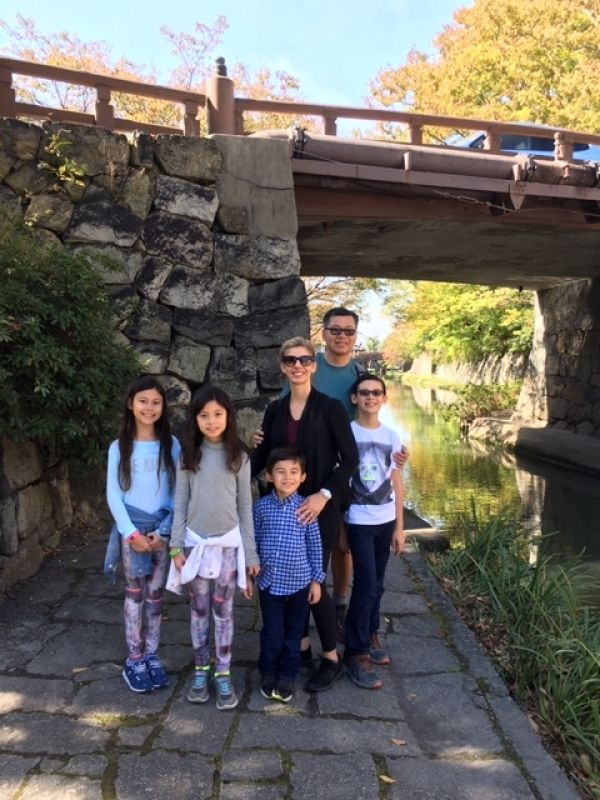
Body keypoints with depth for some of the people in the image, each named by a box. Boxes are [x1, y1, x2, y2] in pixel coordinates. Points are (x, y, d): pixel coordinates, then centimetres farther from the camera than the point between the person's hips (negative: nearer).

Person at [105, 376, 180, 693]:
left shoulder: (171, 445, -4)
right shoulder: (119, 447, -5)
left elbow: (177, 492, -2)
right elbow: (113, 495, -5)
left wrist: (164, 531, -9)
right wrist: (132, 533, -11)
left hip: (162, 528, 1)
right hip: (131, 527, -1)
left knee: (155, 594, 10)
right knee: (135, 593, 7)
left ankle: (152, 657, 24)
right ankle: (134, 661, 20)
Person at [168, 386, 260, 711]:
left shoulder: (239, 457, -3)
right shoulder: (188, 455, -1)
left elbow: (245, 506, -1)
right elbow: (180, 503, 1)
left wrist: (250, 552, -1)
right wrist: (176, 546, -3)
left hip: (229, 543, -1)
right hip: (195, 542, 1)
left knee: (223, 611, 9)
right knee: (199, 610, 12)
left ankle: (223, 674, 21)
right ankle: (201, 670, 28)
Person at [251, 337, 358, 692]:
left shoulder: (330, 407, -9)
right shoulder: (275, 409, 4)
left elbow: (350, 459, -10)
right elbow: (262, 456, 8)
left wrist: (323, 495, -20)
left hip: (318, 508, -4)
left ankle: (332, 659, 17)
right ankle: (301, 644, 32)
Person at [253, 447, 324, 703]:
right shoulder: (261, 506, -5)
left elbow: (315, 545, -1)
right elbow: (254, 541, 5)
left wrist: (316, 579, 0)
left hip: (299, 583, 0)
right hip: (269, 582, 0)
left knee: (293, 633, 13)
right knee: (272, 633, 9)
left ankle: (287, 676, 32)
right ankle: (268, 673, 32)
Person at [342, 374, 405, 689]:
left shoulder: (392, 436, 3)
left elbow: (396, 484, 7)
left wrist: (399, 526, 6)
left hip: (386, 521, 4)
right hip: (359, 521, -4)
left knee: (376, 584, 13)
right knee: (366, 584, -6)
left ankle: (371, 635, 33)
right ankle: (355, 652, 8)